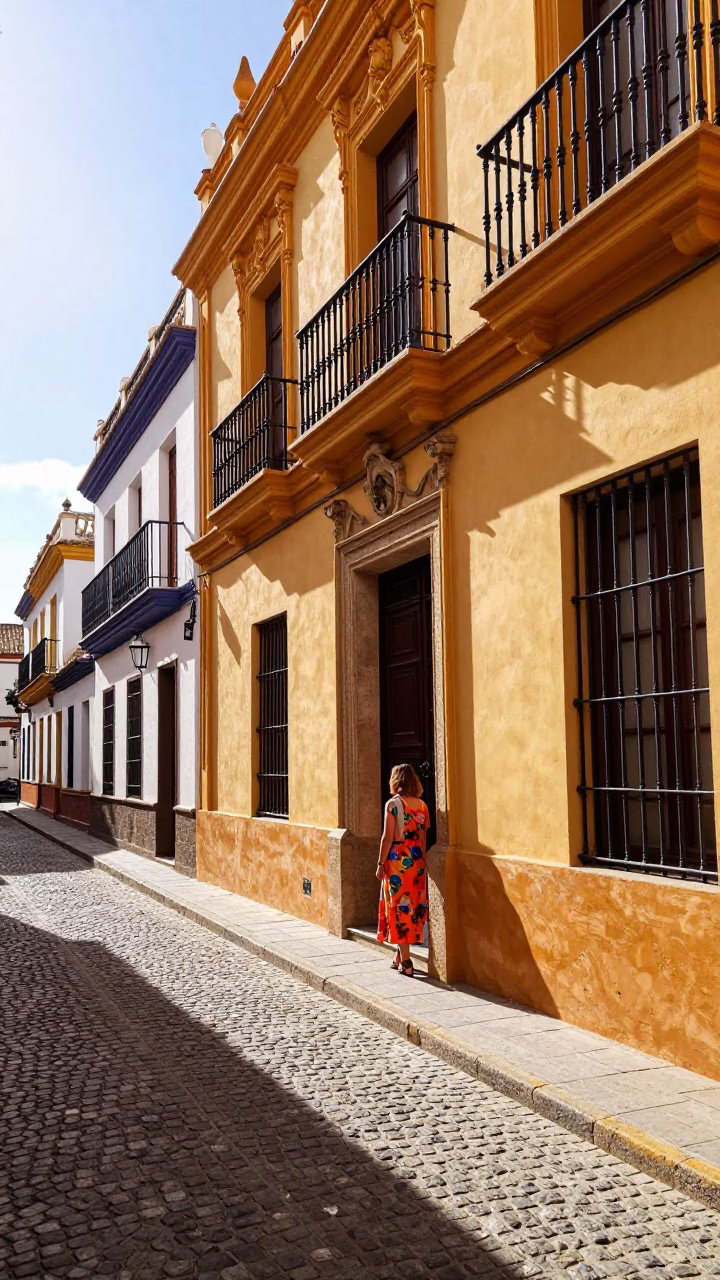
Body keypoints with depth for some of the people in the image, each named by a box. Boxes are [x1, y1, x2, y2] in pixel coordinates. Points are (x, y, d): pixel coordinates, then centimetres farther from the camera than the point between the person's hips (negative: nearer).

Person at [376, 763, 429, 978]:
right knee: (414, 905, 13)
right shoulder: (422, 805, 4)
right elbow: (424, 838, 7)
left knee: (399, 906, 1)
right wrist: (421, 861, 15)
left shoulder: (393, 803, -10)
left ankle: (405, 961, 2)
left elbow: (388, 838, -12)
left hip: (397, 861, -5)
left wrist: (380, 864, -6)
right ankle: (400, 955, 23)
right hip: (417, 862, 5)